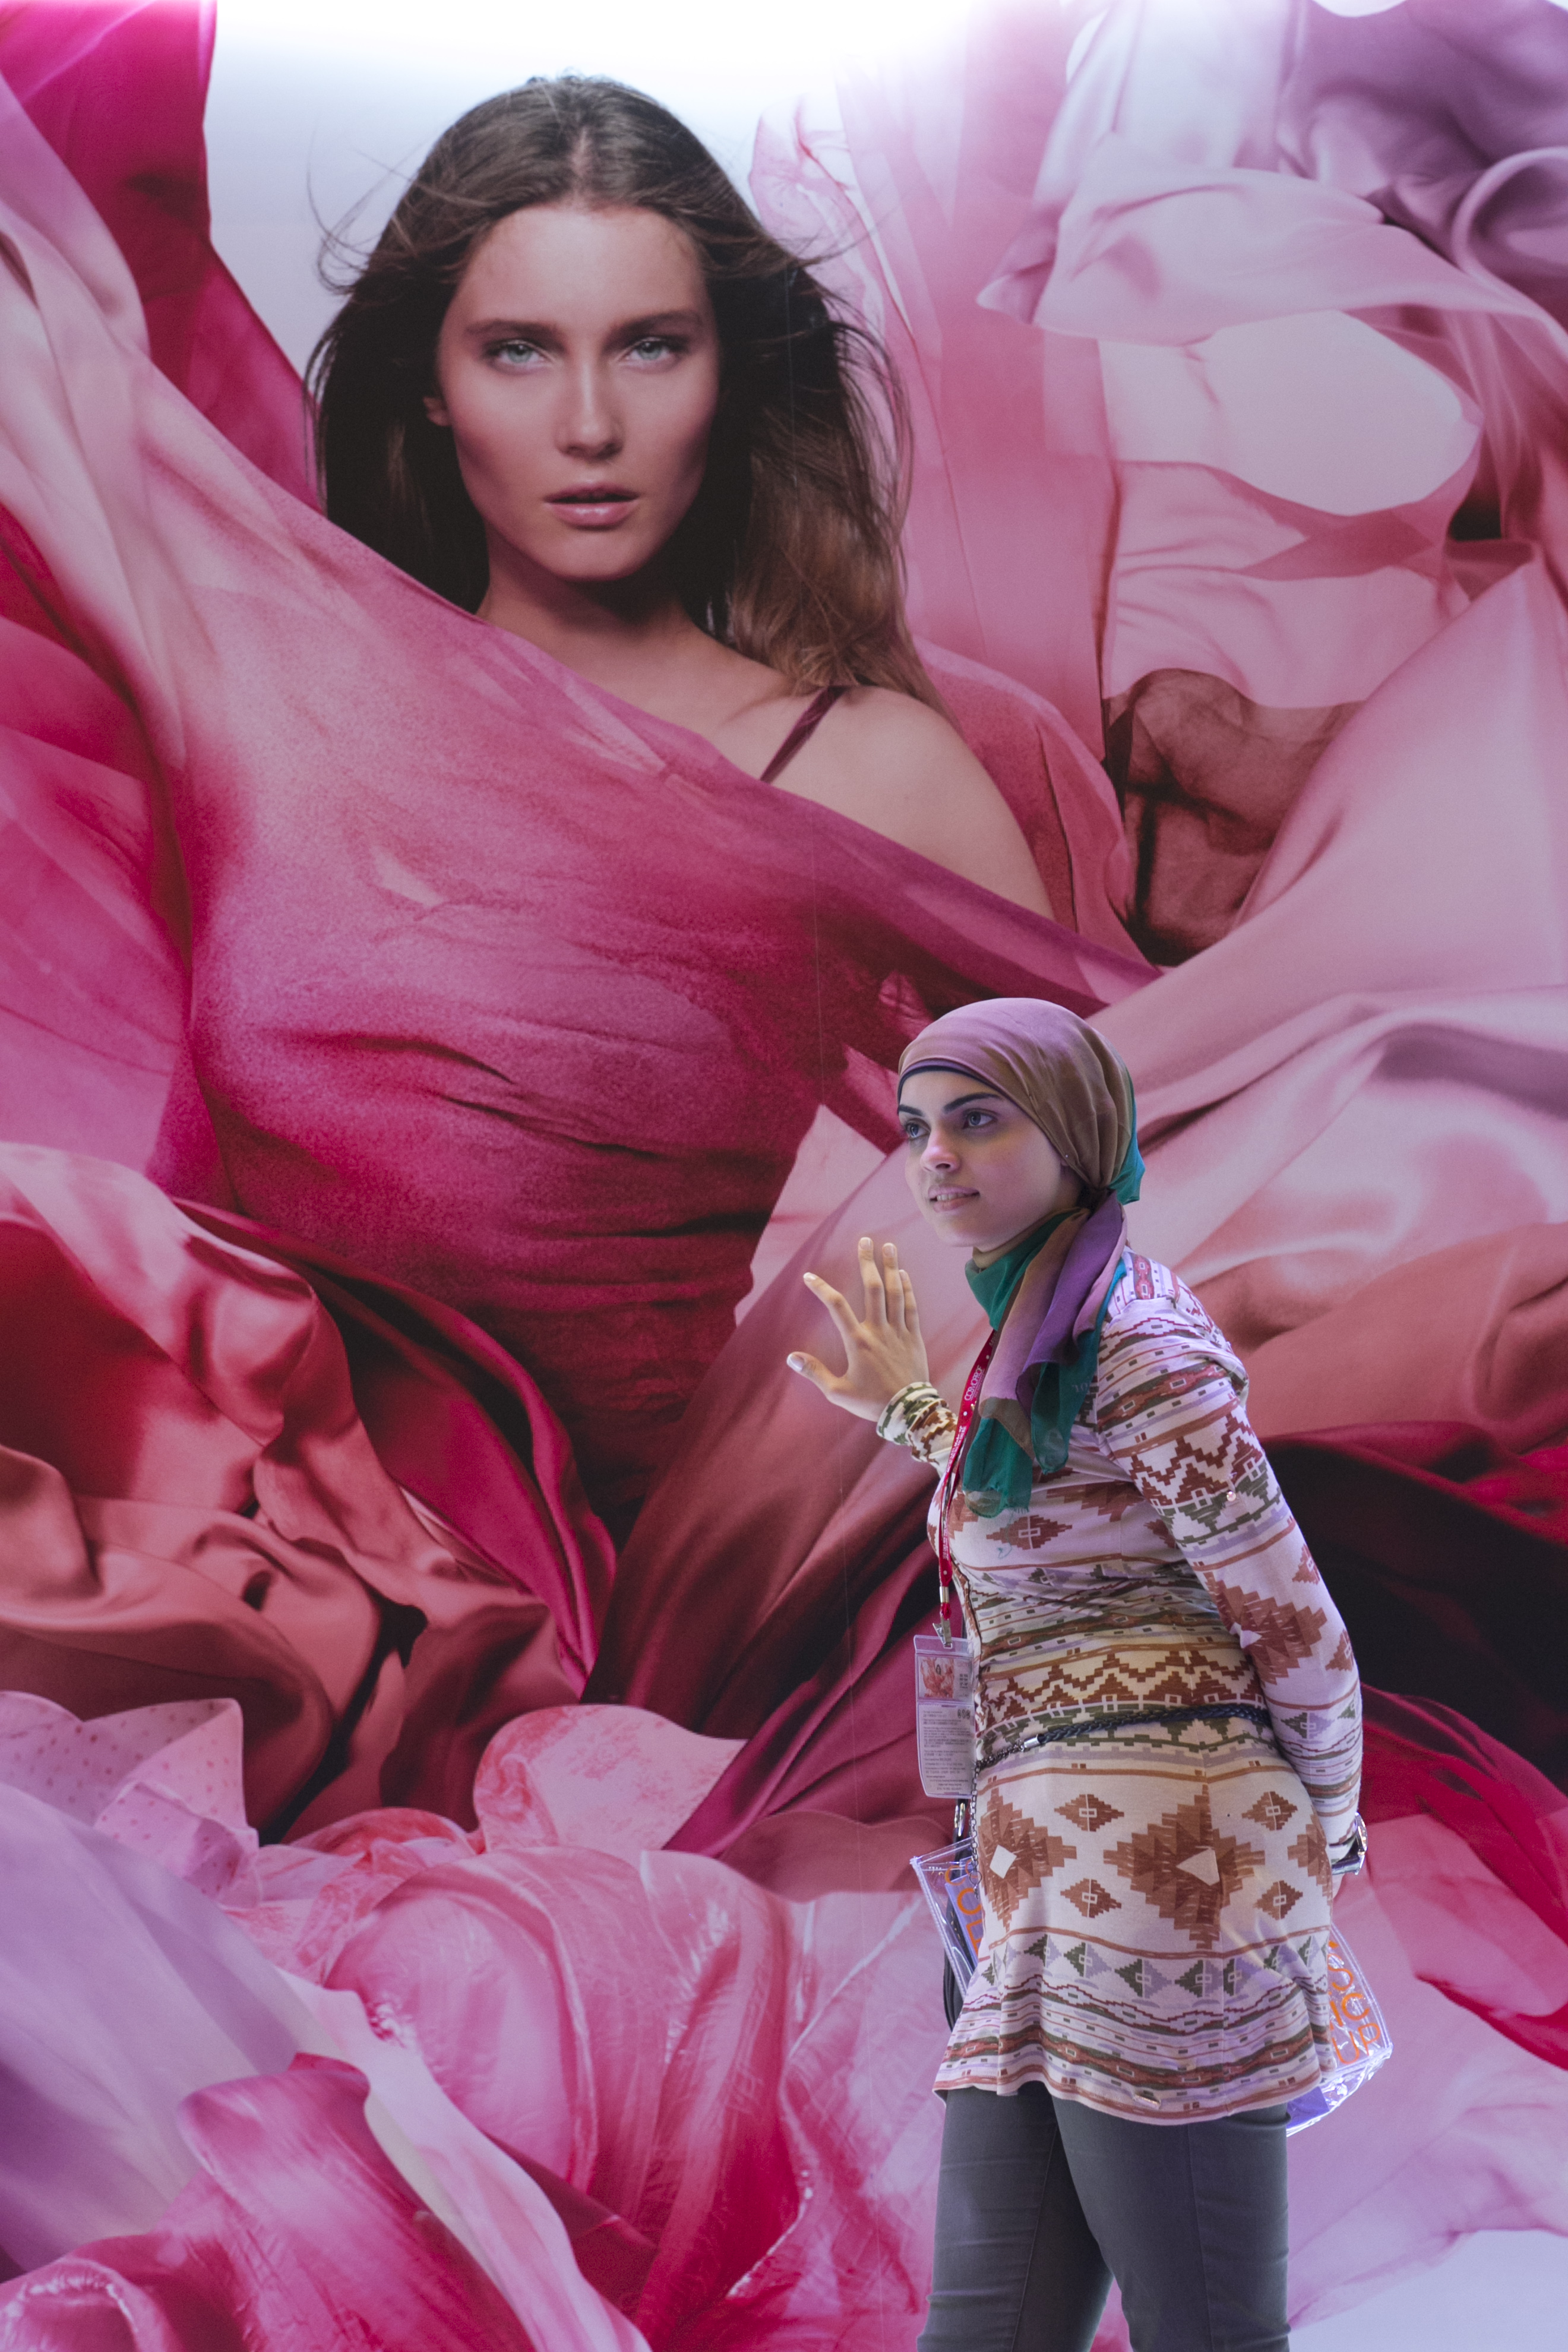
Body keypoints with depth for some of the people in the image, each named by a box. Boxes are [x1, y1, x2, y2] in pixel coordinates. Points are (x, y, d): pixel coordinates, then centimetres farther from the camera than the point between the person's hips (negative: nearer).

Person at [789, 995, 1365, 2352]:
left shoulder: (1134, 1349, -10)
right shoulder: (1034, 1347, 18)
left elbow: (1297, 1628, -6)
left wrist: (1324, 1831, 9)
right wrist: (912, 1417, 36)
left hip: (1157, 1870, -9)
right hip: (1049, 1893, 9)